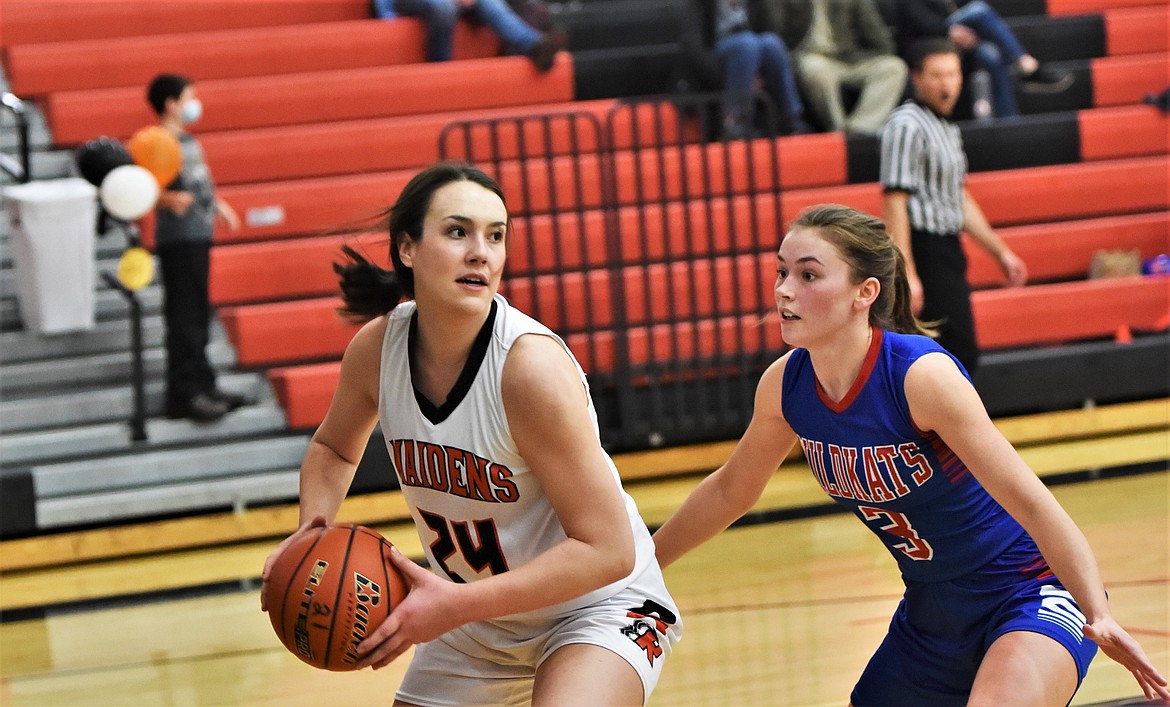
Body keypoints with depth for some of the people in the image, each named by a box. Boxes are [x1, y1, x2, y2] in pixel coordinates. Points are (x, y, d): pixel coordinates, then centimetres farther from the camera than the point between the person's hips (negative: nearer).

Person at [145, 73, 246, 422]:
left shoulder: (187, 140, 15)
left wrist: (217, 204, 34)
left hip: (198, 237, 10)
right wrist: (169, 200, -41)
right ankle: (185, 393, -7)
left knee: (198, 316, 15)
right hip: (178, 240, -10)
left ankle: (202, 386, 23)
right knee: (184, 316, -8)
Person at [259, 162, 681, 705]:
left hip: (597, 605, -6)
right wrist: (311, 530, -9)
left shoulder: (533, 365, -28)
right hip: (474, 621, 6)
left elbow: (607, 549, -27)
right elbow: (334, 448, 12)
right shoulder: (376, 347, -12)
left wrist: (455, 605, -31)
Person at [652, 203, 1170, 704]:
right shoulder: (785, 384, -7)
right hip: (928, 619, 7)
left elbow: (1030, 502, -27)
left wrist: (1099, 617, -37)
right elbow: (730, 491, 12)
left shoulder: (921, 375, -26)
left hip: (1030, 595, -7)